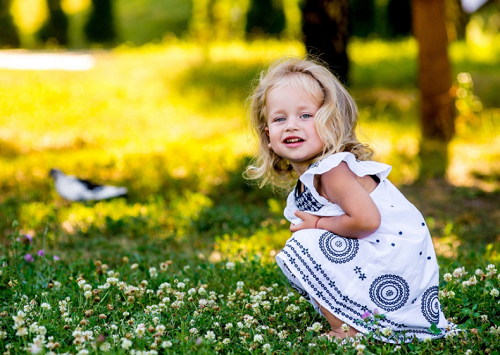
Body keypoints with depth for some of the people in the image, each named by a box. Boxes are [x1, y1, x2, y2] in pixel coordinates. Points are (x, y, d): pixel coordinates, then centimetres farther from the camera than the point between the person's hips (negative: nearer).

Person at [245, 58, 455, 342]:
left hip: (392, 262, -10)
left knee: (303, 248, -15)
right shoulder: (306, 179, 10)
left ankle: (349, 329, -7)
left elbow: (367, 219, -27)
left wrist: (318, 224, -15)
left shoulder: (332, 169, -18)